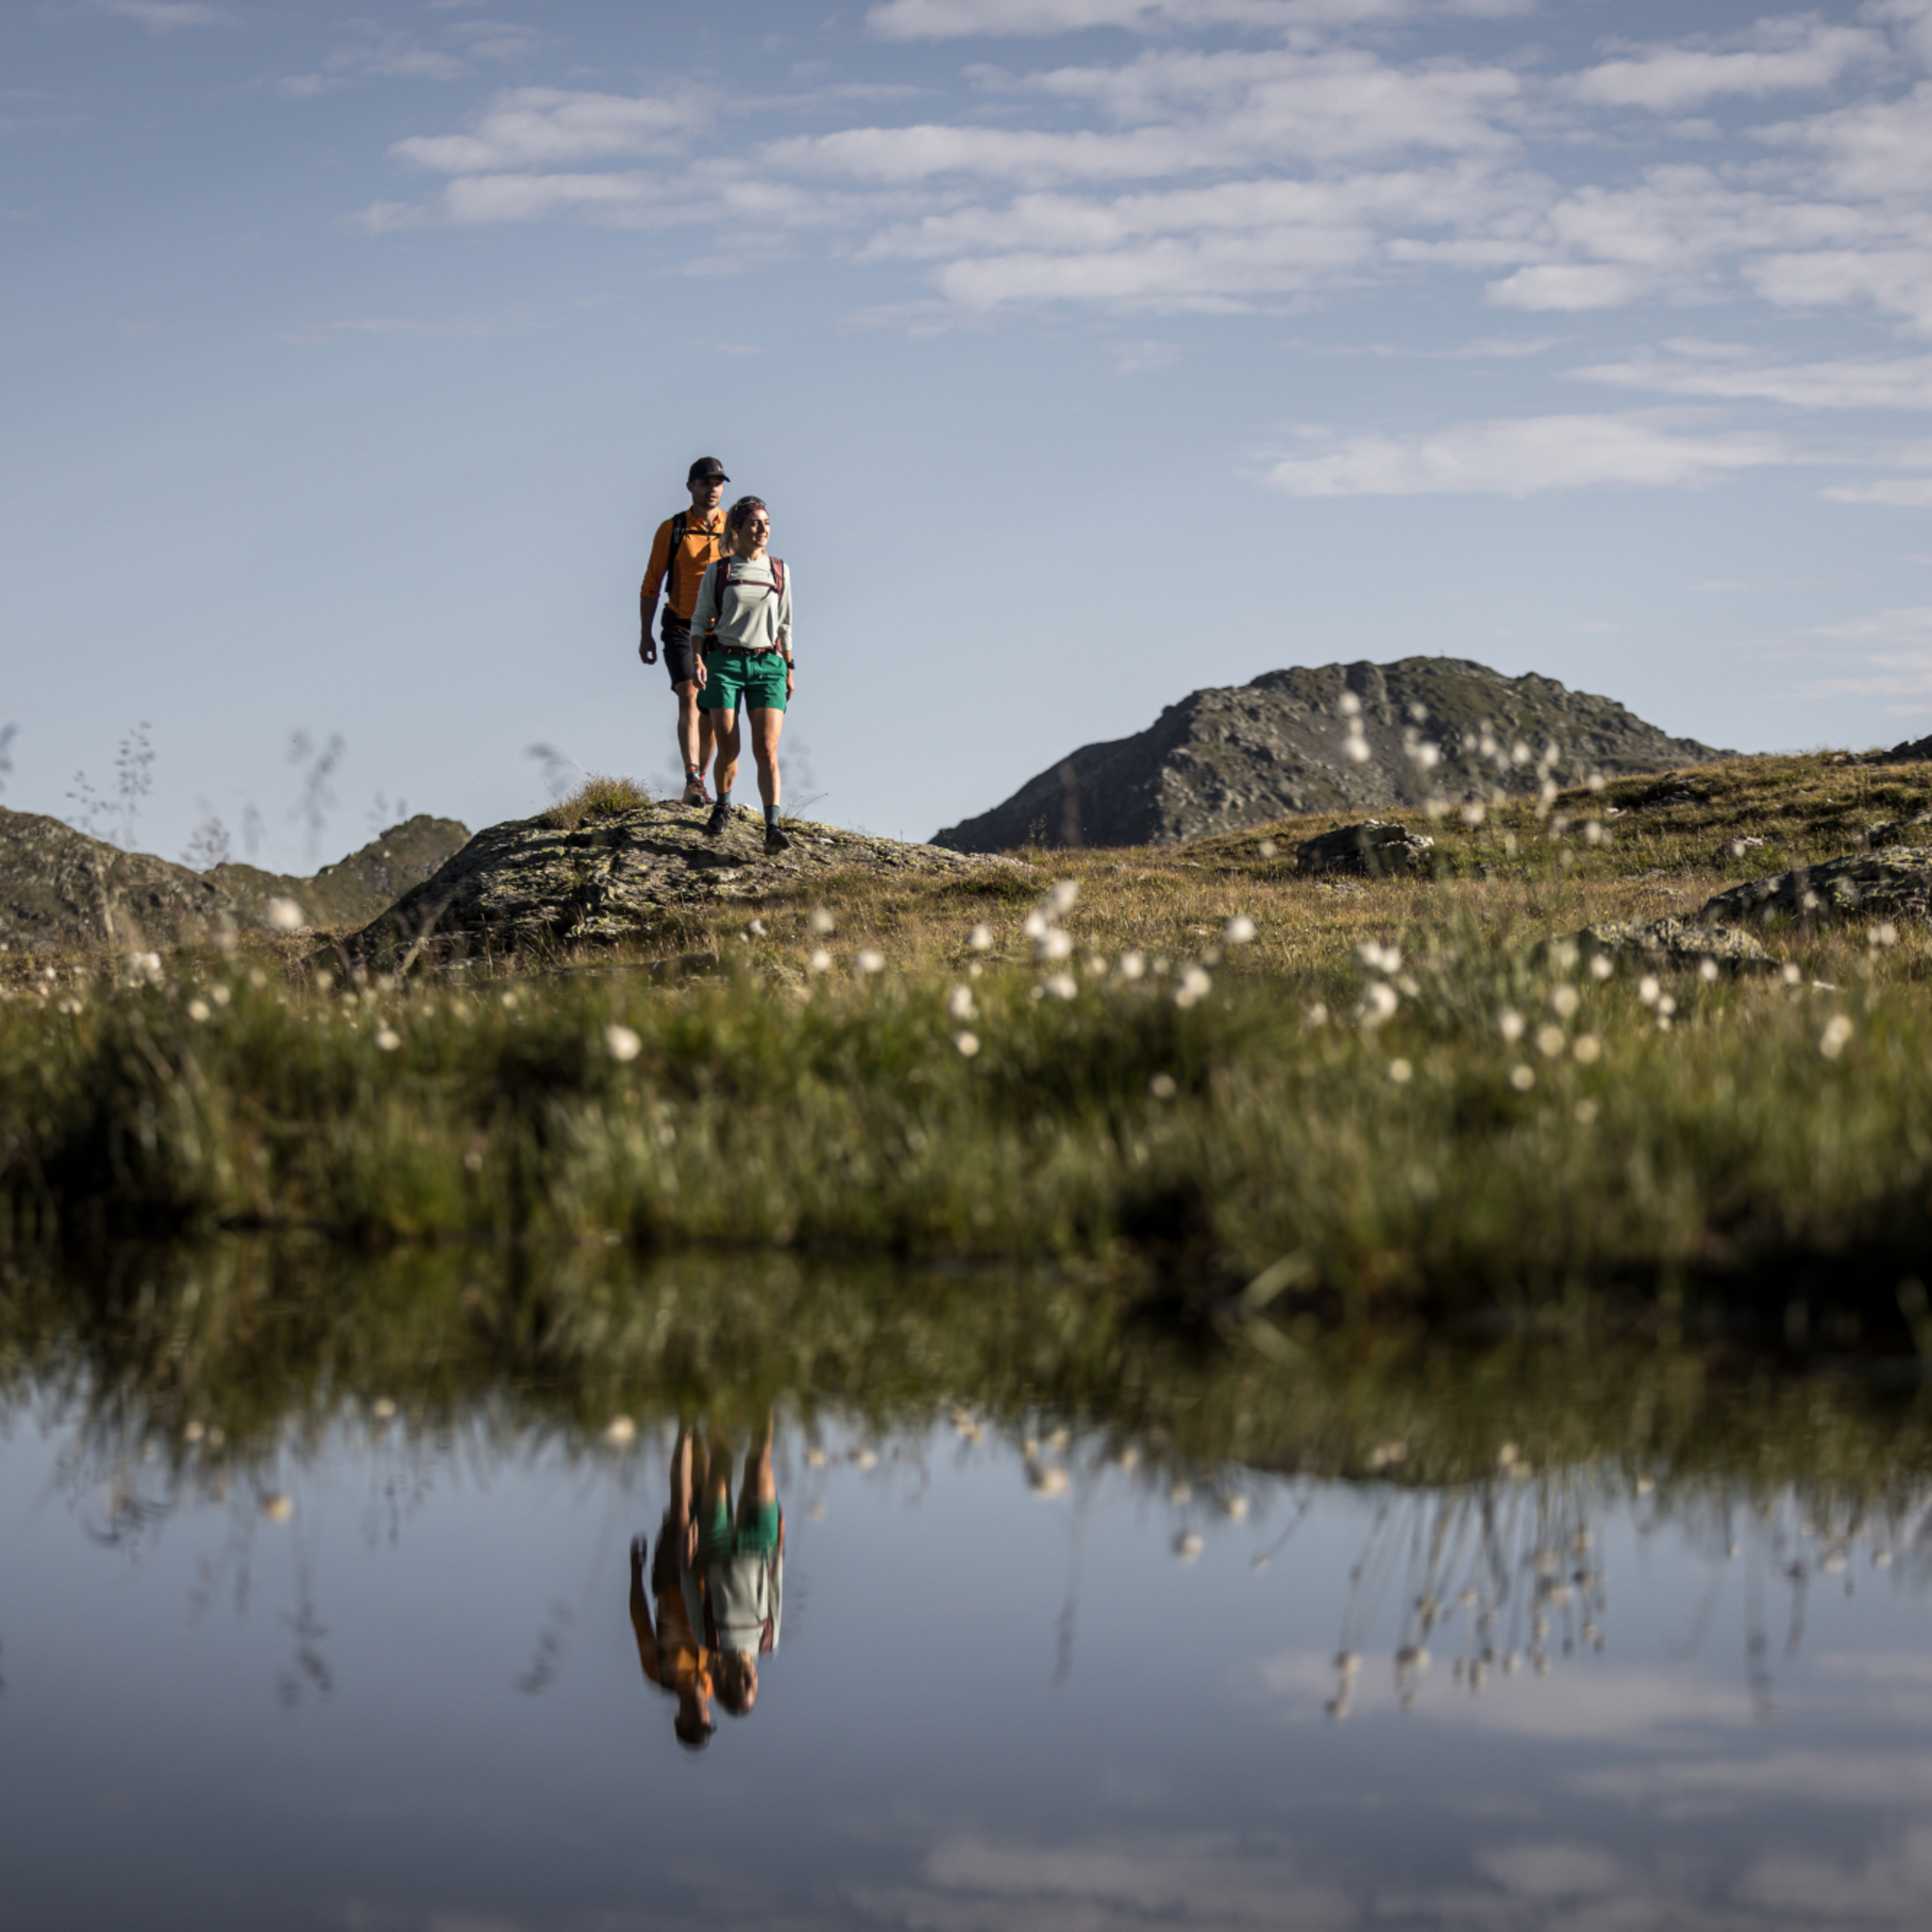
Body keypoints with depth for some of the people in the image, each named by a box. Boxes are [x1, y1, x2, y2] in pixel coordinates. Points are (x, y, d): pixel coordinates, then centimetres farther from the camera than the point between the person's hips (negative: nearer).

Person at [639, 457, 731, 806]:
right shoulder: (671, 529, 0)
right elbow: (651, 584, 4)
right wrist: (646, 634, -1)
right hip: (681, 630, -2)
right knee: (689, 699, -18)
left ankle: (699, 781, 20)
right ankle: (693, 782, -27)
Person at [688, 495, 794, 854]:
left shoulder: (779, 571, 11)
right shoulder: (717, 572, 5)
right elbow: (700, 620, 6)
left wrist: (789, 668, 15)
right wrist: (698, 660, -7)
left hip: (767, 665, 1)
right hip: (724, 661, -1)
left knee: (767, 750, -12)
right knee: (728, 748, -1)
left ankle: (772, 827, -19)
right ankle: (722, 806, 27)